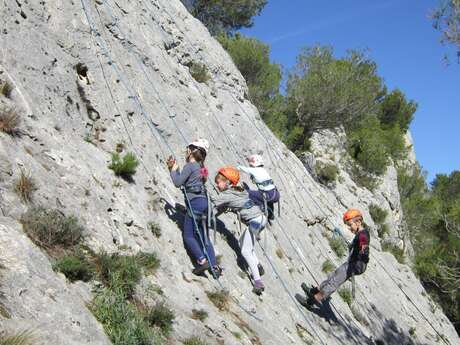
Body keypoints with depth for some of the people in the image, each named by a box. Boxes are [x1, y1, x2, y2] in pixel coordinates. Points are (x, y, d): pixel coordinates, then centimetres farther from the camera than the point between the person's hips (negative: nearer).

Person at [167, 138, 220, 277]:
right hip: (204, 201, 9)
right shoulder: (200, 167, 20)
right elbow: (184, 180, 22)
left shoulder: (190, 166, -7)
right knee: (203, 236, 11)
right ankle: (214, 266, 5)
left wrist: (173, 169, 6)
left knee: (188, 236, -1)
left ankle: (202, 260, -14)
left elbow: (178, 182, -9)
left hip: (194, 202, -9)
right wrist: (175, 169, 17)